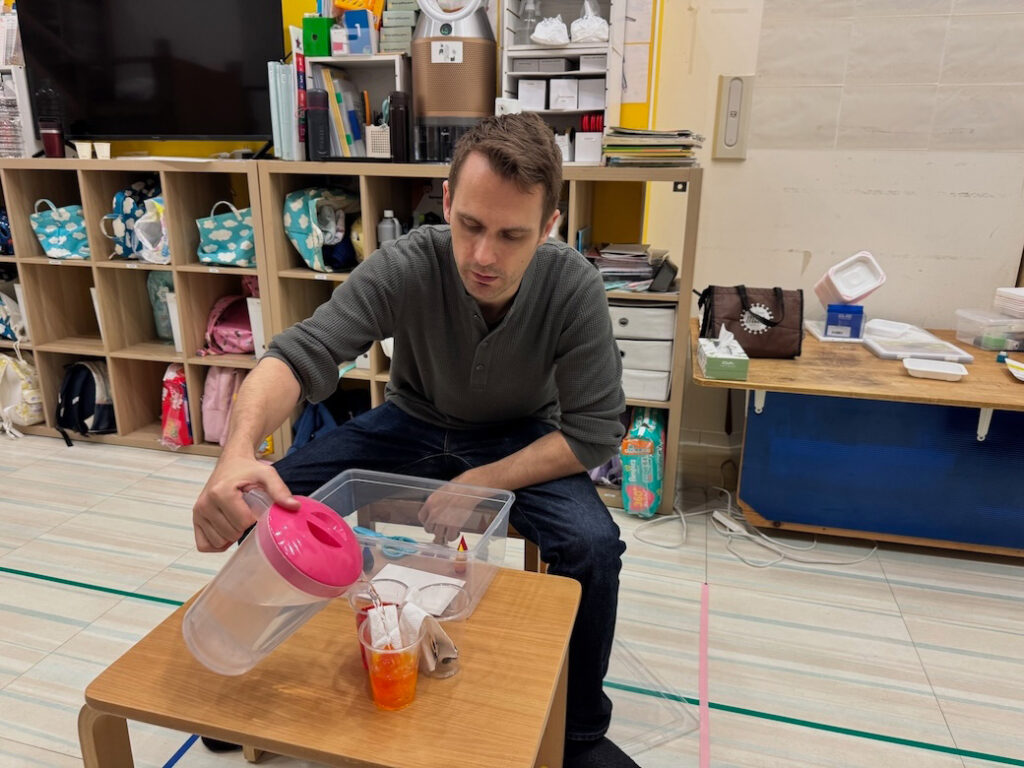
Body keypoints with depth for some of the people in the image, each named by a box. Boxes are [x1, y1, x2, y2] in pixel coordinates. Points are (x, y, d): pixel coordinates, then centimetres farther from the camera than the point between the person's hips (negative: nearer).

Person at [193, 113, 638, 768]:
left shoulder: (574, 288, -25)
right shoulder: (407, 267, -26)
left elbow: (595, 432, -20)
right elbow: (301, 353, -32)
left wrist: (479, 485, -27)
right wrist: (238, 451, -52)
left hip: (521, 441, -1)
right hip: (413, 424, 2)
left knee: (593, 545, -29)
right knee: (261, 507, -13)